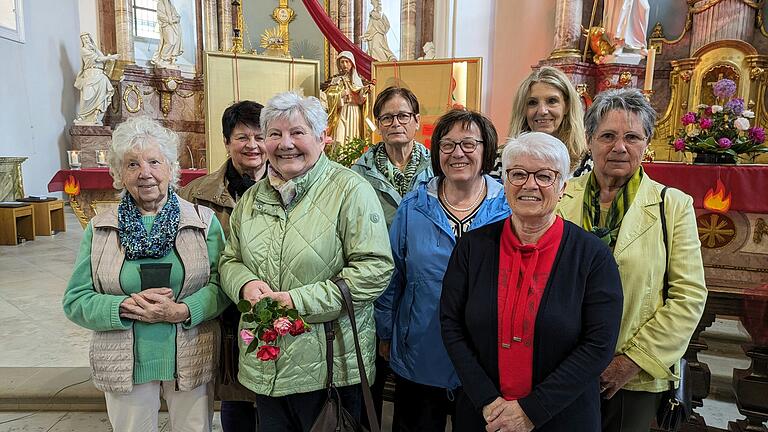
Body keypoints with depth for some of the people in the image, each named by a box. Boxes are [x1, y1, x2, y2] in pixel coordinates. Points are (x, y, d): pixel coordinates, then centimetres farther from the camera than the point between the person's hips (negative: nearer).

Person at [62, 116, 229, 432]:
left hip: (191, 361, 0)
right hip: (124, 366, 1)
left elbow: (220, 283, -7)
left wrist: (181, 311, -23)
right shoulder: (99, 229, 0)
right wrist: (125, 307, -18)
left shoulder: (203, 221, -4)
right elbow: (75, 300, -1)